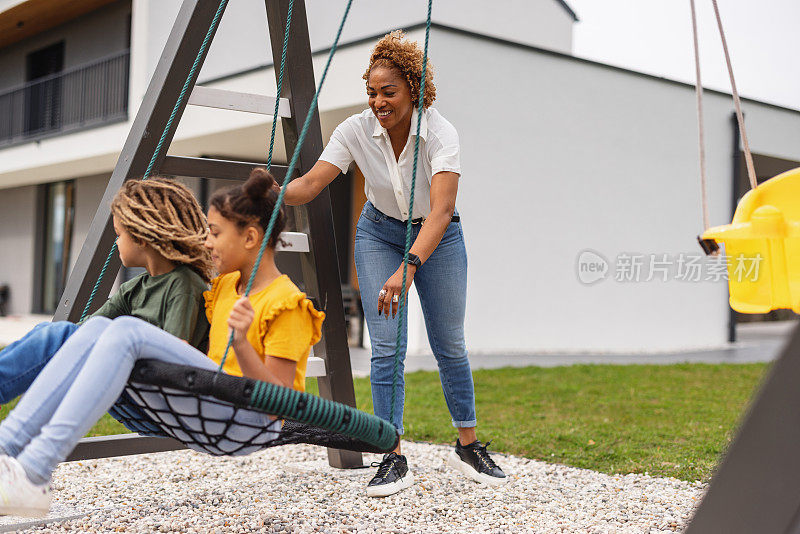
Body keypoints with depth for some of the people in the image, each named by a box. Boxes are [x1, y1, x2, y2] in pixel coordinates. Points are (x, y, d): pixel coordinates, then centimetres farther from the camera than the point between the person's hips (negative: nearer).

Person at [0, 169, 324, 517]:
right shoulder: (224, 286, 20)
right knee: (97, 327, -11)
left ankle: (33, 472, -36)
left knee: (126, 330, -26)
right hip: (205, 421, 8)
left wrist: (241, 343, -27)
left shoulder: (287, 304, -6)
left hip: (251, 424, -8)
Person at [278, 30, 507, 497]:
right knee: (387, 345, -9)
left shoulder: (441, 134, -31)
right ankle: (394, 459, -2)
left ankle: (469, 447, 24)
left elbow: (441, 211, -43)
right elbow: (311, 183, -26)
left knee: (450, 345, 6)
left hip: (436, 236, -1)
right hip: (380, 234, 2)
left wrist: (408, 268, -56)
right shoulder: (357, 131, -21)